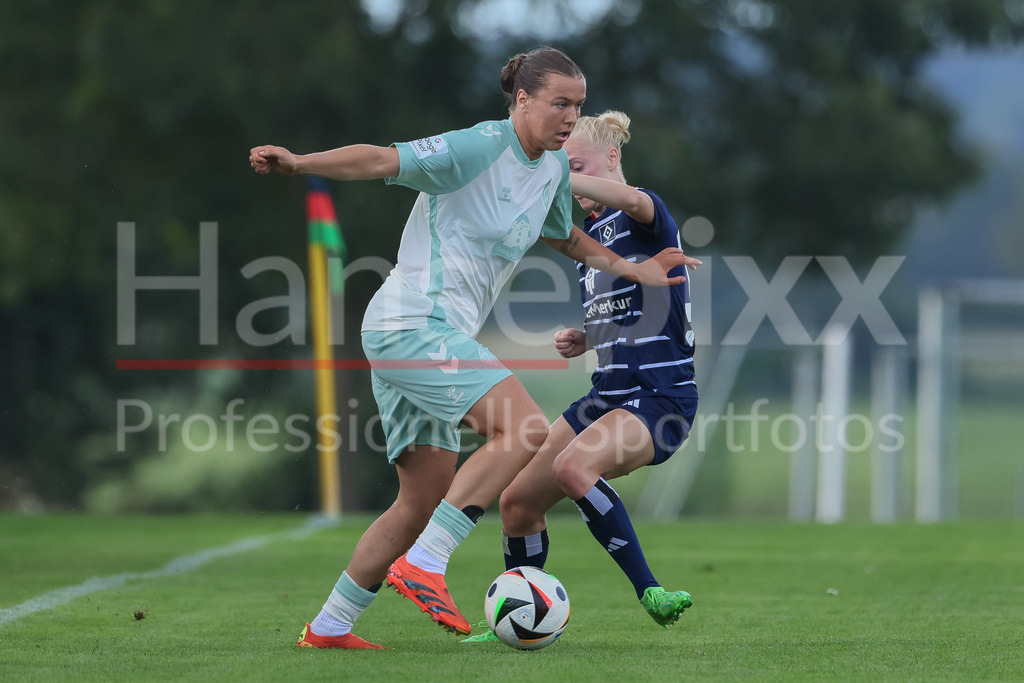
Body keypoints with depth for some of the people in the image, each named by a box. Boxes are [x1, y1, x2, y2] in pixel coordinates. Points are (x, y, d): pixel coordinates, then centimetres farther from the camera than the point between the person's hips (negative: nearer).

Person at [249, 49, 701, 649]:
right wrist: (297, 163, -32)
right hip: (415, 324, -10)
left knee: (425, 499, 9)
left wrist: (634, 269, 32)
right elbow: (382, 161, -19)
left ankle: (329, 627, 16)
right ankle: (423, 564, -23)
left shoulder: (554, 168, 15)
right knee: (526, 429, -23)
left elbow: (562, 234, 36)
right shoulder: (480, 148, -12)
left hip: (432, 338, 10)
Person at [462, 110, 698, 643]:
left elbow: (630, 199, -37)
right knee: (517, 502, 8)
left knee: (574, 466, -35)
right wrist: (584, 339, 8)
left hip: (662, 397, -9)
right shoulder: (589, 232, 17)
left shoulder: (645, 216, -9)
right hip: (610, 395, 9)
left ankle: (649, 592, -29)